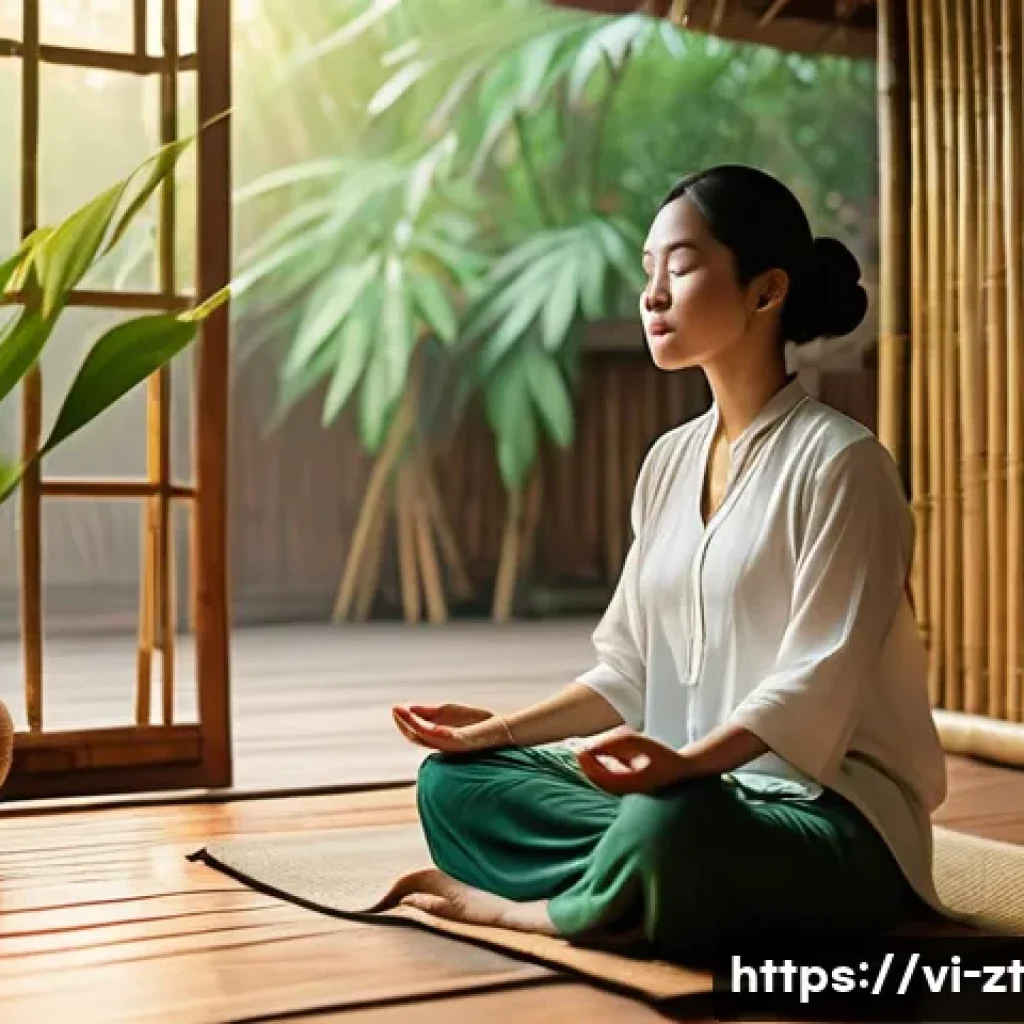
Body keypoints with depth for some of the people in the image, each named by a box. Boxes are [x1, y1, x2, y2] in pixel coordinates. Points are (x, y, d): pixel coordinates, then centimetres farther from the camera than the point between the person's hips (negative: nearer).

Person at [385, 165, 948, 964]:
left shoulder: (839, 460, -11)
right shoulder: (670, 461, 11)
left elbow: (816, 683, -19)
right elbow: (629, 667, 11)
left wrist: (687, 761, -34)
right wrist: (501, 729, 0)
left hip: (833, 813, -7)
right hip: (701, 791, 7)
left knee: (669, 829, -37)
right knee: (455, 780, -1)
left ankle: (516, 906, -9)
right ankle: (650, 887, -17)